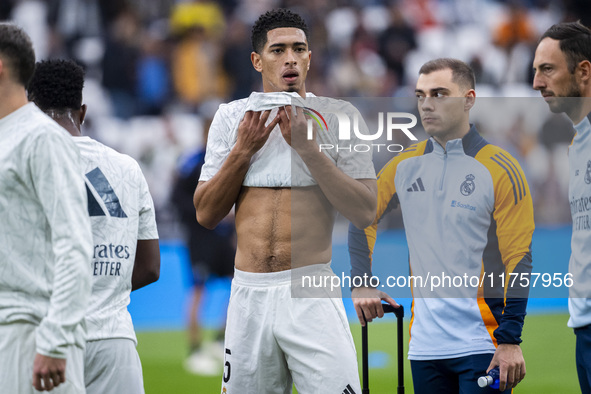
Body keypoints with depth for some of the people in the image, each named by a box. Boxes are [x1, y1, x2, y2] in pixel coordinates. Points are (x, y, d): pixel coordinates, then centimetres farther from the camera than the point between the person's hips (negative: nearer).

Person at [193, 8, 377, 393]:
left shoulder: (337, 116, 0)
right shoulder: (231, 117, 8)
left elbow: (365, 213, -7)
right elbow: (206, 214, 6)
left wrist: (307, 147, -14)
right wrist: (243, 149, -7)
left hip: (311, 293, -3)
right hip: (248, 294, 3)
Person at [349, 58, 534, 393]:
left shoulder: (501, 170, -7)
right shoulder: (405, 166, 8)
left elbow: (518, 261, -9)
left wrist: (510, 340, -14)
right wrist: (362, 284, 12)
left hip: (481, 347, -5)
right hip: (425, 345, 5)